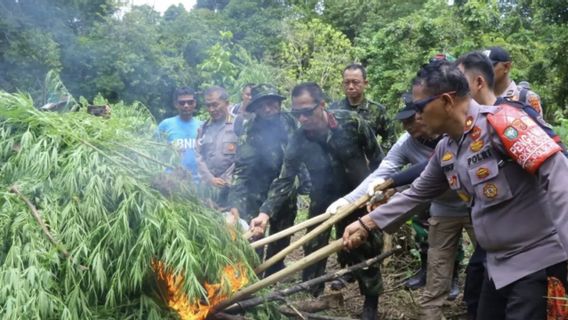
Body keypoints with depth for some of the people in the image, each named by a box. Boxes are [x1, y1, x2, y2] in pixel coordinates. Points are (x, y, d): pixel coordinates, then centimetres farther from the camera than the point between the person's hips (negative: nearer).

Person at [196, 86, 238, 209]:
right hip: (208, 186, 4)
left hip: (231, 187, -4)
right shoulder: (204, 128, 14)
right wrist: (211, 179, -4)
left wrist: (225, 181, -8)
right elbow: (200, 157, 10)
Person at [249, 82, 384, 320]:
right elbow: (284, 181, -17)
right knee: (313, 249, 6)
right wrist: (266, 212, -29)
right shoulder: (298, 142, -16)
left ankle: (371, 301, 27)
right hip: (324, 200, 2)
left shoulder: (351, 122, -20)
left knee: (366, 250, 6)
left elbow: (376, 156, -6)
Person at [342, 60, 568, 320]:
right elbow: (417, 193, 17)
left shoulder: (500, 121, -19)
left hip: (539, 260, -8)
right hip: (499, 264, 8)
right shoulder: (445, 150, 7)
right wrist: (366, 223, 15)